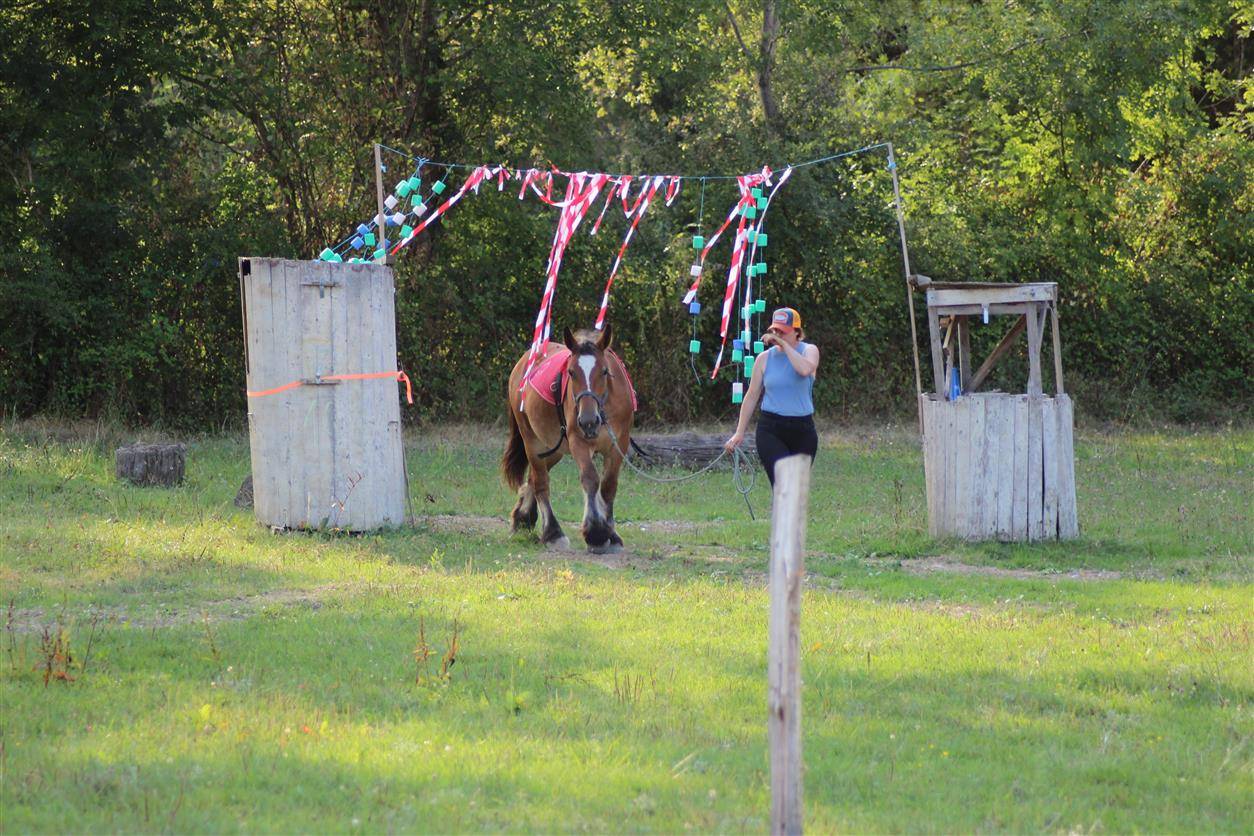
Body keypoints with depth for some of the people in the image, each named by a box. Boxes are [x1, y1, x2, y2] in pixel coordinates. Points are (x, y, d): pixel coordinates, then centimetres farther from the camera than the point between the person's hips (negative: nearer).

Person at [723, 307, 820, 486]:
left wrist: (784, 344, -17)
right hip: (771, 429, -1)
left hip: (802, 430, 1)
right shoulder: (765, 358, 5)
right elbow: (752, 396, 9)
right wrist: (740, 432, 7)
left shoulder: (809, 351, 2)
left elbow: (805, 369, -23)